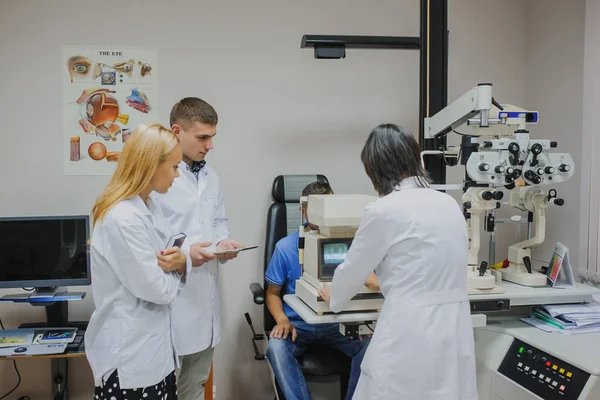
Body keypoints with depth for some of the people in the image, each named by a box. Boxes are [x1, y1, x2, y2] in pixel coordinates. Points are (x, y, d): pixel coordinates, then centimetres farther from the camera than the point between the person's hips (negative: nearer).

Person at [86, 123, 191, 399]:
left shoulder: (148, 207, 6)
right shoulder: (123, 219, -25)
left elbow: (161, 260, 11)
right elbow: (158, 289, -23)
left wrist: (181, 262, -12)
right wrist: (180, 266, -2)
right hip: (129, 357, -9)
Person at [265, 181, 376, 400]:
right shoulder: (286, 247, -3)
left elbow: (366, 278, -11)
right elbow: (273, 293, 5)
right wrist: (282, 320, -15)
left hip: (336, 324, 1)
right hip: (298, 324, 0)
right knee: (276, 347, -32)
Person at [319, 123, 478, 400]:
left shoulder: (383, 211, -10)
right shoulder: (449, 204, 10)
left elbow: (352, 272, 3)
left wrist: (332, 296, 25)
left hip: (411, 337, -6)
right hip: (456, 333, 7)